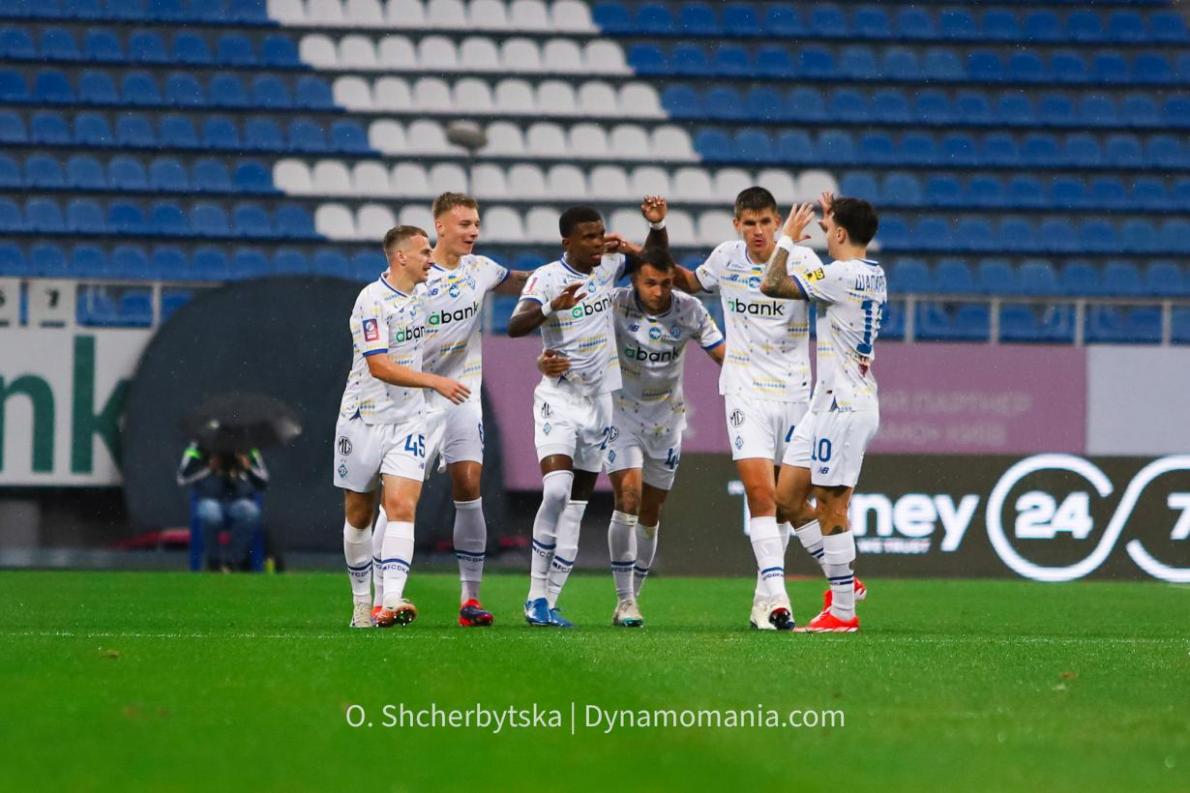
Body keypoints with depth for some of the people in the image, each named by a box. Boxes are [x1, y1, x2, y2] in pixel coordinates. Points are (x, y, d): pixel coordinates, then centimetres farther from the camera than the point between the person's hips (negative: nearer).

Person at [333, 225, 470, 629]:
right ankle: (361, 601, 22)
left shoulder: (417, 294, 7)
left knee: (401, 507, -14)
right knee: (359, 515, 7)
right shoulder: (373, 300, -16)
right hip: (364, 419, -5)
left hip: (407, 420, 5)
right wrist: (436, 382, -25)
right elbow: (380, 366, -22)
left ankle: (391, 600, -25)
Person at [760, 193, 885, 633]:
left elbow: (772, 285, -18)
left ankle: (842, 612, -1)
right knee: (787, 495, 12)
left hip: (843, 405, -10)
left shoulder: (841, 275, -17)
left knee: (831, 506, -6)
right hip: (831, 402, 10)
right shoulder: (873, 275, 12)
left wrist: (788, 239, -4)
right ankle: (842, 581, 17)